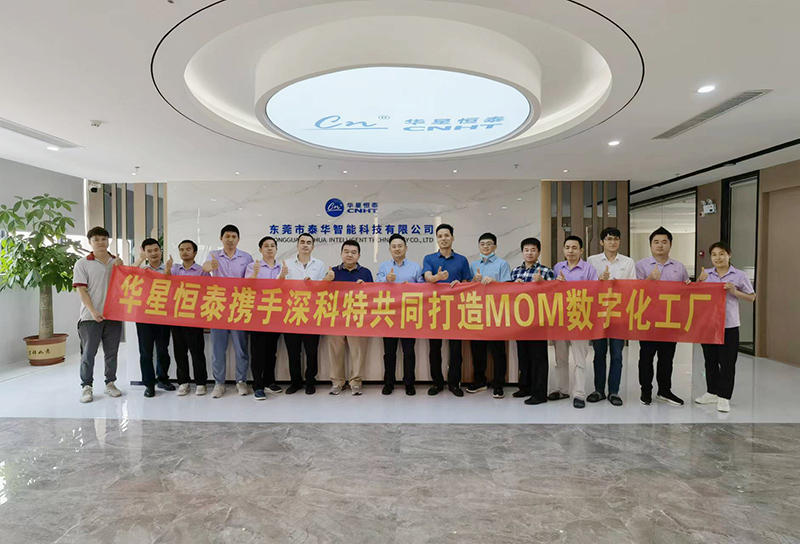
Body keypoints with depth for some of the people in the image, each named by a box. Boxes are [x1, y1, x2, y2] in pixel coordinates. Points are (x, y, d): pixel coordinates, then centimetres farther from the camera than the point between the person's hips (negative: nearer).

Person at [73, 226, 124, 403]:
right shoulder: (82, 264, 0)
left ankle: (110, 383, 21)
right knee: (88, 353, 2)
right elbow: (81, 290, -5)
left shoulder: (117, 262, 11)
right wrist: (93, 311, -16)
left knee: (111, 352, 10)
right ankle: (86, 387, 14)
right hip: (91, 316, -3)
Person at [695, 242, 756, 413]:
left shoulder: (740, 276, -2)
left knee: (727, 363, 1)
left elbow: (751, 297, 4)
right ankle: (712, 392, 26)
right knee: (710, 360, 13)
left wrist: (735, 292, -13)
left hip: (729, 325, -3)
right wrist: (699, 282, -7)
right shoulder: (706, 274, 4)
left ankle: (724, 397, 12)